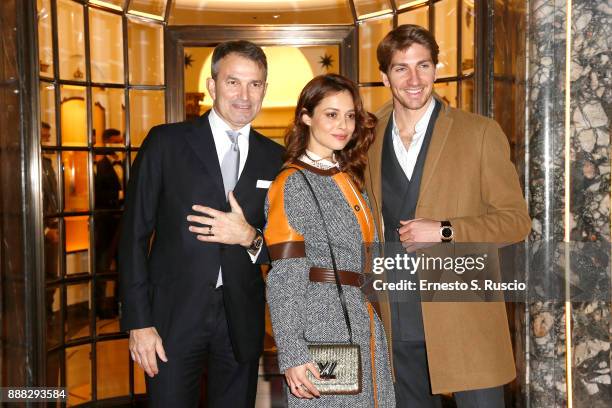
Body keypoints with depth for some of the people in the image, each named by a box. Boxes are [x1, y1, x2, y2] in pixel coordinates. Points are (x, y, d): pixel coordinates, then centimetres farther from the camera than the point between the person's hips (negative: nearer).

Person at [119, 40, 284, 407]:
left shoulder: (275, 158, 5)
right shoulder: (166, 142, -3)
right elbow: (134, 235, -4)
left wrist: (251, 238, -12)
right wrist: (138, 322, -8)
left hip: (241, 319, 3)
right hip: (174, 314, -2)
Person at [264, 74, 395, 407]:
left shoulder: (350, 178, 12)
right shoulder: (293, 184, -10)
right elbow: (283, 280, -14)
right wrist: (293, 355, -18)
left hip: (366, 328, 7)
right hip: (324, 330, -7)